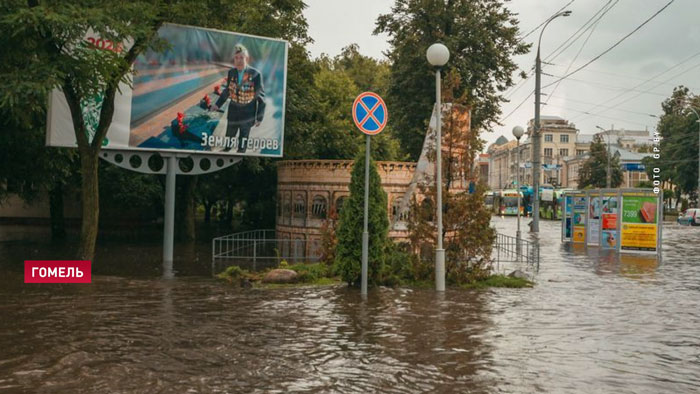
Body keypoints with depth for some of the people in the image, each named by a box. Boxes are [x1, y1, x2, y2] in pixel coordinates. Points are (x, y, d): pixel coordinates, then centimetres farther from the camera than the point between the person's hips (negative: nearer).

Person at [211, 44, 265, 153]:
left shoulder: (256, 75, -18)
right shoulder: (231, 72, -7)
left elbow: (261, 96, -10)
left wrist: (260, 117, -8)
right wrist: (218, 104, 6)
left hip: (248, 113, -4)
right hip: (233, 111, 4)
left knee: (243, 142, 8)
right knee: (229, 137, 21)